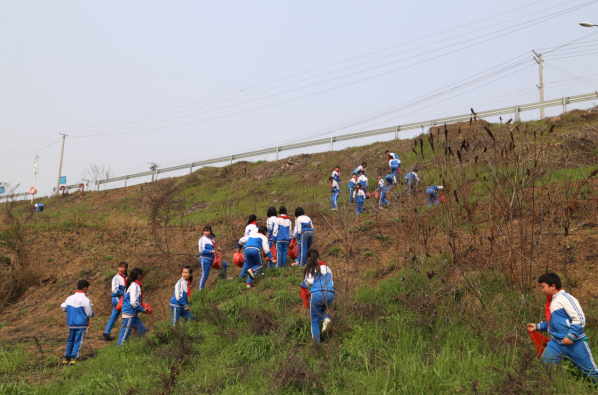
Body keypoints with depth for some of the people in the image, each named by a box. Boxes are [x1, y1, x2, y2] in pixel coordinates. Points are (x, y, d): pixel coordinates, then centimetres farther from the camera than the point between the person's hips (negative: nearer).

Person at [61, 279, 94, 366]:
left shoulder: (70, 298, 2)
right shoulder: (85, 300, -14)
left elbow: (63, 308, 12)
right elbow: (89, 314, -12)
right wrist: (92, 313, 10)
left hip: (71, 324, 5)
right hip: (81, 324, -5)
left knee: (70, 340, 16)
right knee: (78, 341, 2)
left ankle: (66, 358, 19)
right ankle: (74, 358, -3)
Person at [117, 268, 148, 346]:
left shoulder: (132, 284, 13)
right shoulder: (135, 286, -17)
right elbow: (134, 302, -21)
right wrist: (142, 310, -10)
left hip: (133, 314, 10)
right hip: (129, 313, -10)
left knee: (141, 330, 12)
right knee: (125, 333, -3)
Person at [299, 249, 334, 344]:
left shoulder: (310, 268, 9)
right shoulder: (326, 267, 21)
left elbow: (309, 282, -2)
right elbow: (331, 282, 18)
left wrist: (302, 284, 17)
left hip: (317, 294, -3)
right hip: (330, 294, 4)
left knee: (315, 321, 11)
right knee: (321, 310, 32)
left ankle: (317, 343, 11)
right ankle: (326, 319, 1)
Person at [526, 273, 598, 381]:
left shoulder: (565, 298, -14)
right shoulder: (551, 302, 14)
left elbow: (579, 319, -19)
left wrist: (571, 336, -23)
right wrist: (537, 326, 19)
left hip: (575, 343, -8)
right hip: (557, 343, 8)